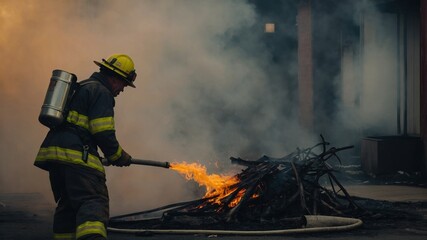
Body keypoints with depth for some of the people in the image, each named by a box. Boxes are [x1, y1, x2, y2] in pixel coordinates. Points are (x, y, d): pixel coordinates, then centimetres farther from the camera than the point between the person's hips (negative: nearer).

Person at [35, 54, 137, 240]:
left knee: (68, 205, 17)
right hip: (77, 155, -9)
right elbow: (103, 132, -11)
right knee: (93, 203, -22)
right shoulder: (101, 92, -2)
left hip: (52, 151, 9)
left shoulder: (80, 88, 29)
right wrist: (118, 156, 2)